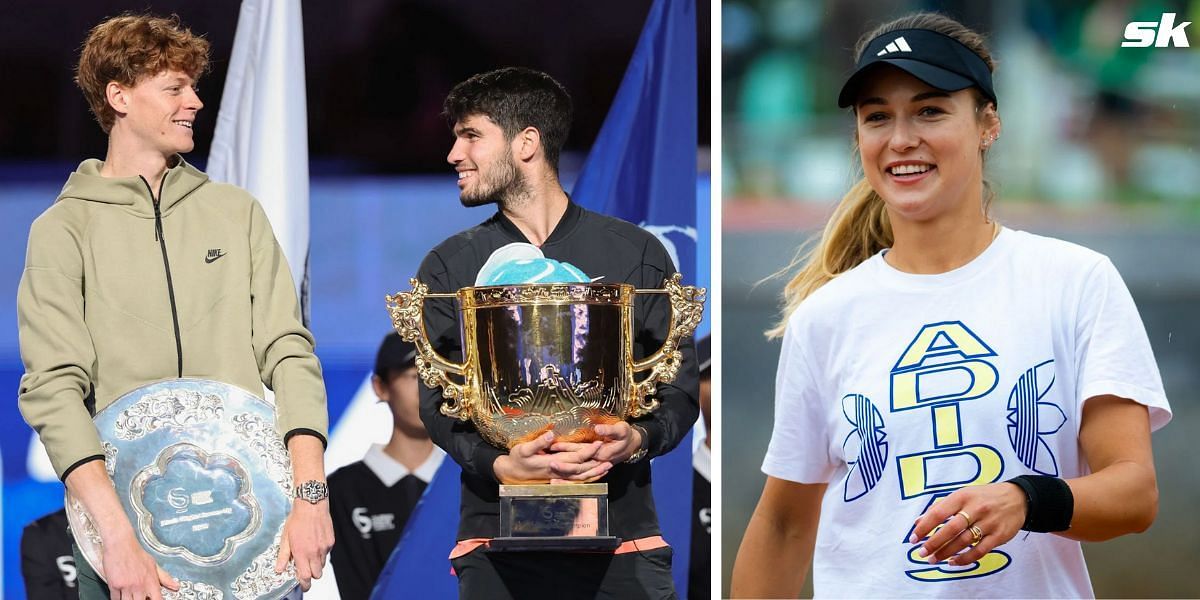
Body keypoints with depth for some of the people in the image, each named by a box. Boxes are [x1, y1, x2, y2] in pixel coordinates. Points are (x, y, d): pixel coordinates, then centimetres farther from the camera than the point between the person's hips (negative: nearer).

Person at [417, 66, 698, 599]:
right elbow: (435, 400, 4)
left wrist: (639, 439, -15)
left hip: (620, 535, 0)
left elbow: (680, 386, 8)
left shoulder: (635, 254, 8)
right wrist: (500, 465, -16)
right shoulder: (449, 267, 10)